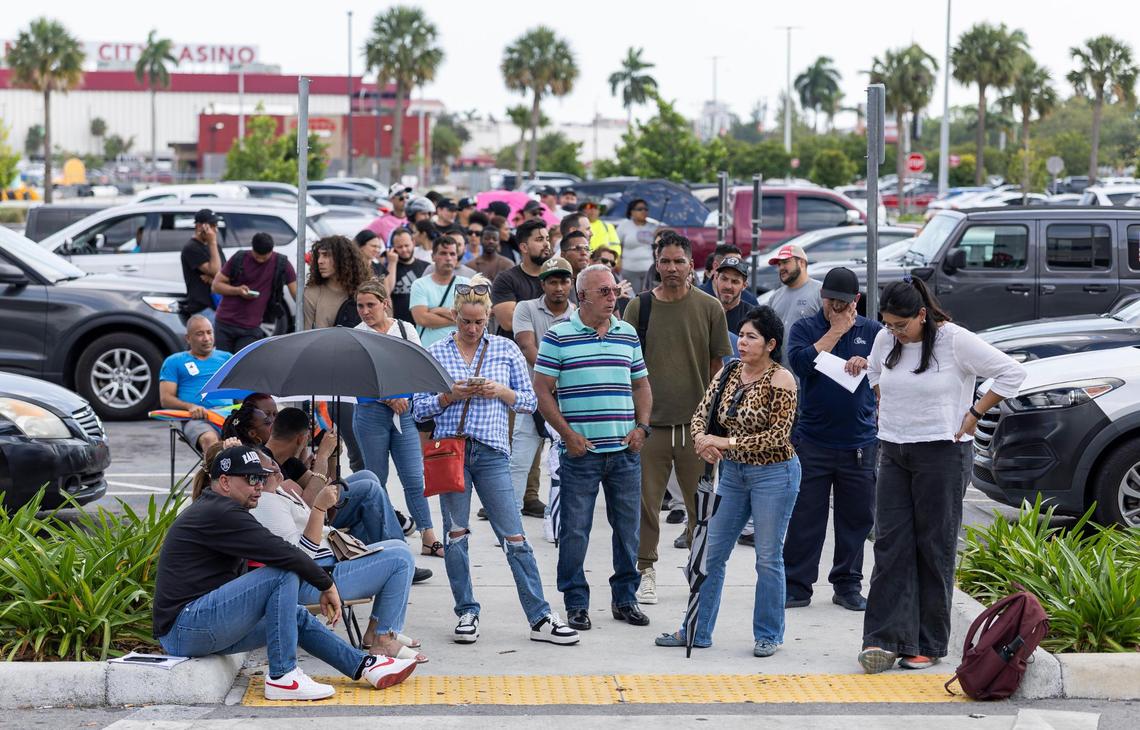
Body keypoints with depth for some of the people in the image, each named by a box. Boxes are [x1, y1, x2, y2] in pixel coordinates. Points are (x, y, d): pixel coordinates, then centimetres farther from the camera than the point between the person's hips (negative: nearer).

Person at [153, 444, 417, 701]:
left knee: (296, 615, 17)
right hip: (184, 627, -11)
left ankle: (365, 666, 20)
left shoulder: (213, 510, 20)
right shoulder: (220, 513, -14)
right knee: (284, 575, -19)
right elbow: (282, 553, -18)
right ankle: (282, 677, -15)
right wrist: (327, 585, -7)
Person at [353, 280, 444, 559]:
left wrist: (405, 395, -4)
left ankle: (429, 539, -3)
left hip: (405, 411, 1)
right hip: (371, 413, -1)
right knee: (377, 480, 5)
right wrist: (389, 398, -16)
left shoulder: (405, 329, 7)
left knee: (414, 478, -3)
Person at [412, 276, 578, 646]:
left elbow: (529, 402, 10)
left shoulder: (506, 349, 8)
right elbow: (419, 408, 7)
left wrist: (501, 391, -8)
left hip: (492, 452, -1)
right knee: (456, 534, 6)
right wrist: (450, 396, -10)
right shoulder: (436, 353, 7)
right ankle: (467, 613, 17)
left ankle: (540, 618, -1)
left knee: (514, 537, -3)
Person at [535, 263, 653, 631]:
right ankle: (576, 604, 10)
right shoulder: (558, 336, -2)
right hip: (580, 450, -4)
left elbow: (641, 385, 19)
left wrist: (641, 427, 4)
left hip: (626, 449, 4)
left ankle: (625, 598, 21)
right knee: (575, 529, -1)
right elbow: (542, 390, -3)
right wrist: (568, 433, -9)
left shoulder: (628, 334, 12)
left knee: (628, 527, 8)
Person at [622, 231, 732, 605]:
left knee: (701, 501, 6)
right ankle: (646, 570, 12)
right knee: (646, 499, 2)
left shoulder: (709, 308, 2)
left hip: (696, 421, 0)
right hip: (650, 422, 0)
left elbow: (718, 364, 7)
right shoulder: (639, 306, 3)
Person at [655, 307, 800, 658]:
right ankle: (697, 630, 16)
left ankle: (768, 634, 16)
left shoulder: (781, 381, -15)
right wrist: (701, 437, -18)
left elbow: (778, 436, -19)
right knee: (712, 552, 8)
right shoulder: (730, 373, 4)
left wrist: (728, 442, -22)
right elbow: (702, 411, 4)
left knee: (768, 558, 2)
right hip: (733, 472, 7)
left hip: (774, 474, -7)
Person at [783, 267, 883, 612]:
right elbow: (801, 362, -13)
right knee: (805, 518, -1)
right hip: (812, 439, -2)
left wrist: (867, 363, -17)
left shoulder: (873, 331, 11)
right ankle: (796, 585, 6)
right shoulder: (805, 328, 6)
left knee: (856, 518, 7)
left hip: (860, 442, 2)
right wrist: (836, 331, -8)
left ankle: (848, 585, 17)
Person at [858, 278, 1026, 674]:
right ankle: (885, 639, -4)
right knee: (890, 545, -2)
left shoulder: (955, 340, -12)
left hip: (942, 453, -5)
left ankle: (929, 645, 7)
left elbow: (1011, 372, -8)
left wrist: (974, 414, -7)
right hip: (893, 453, 5)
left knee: (934, 548, 0)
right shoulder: (885, 340, 5)